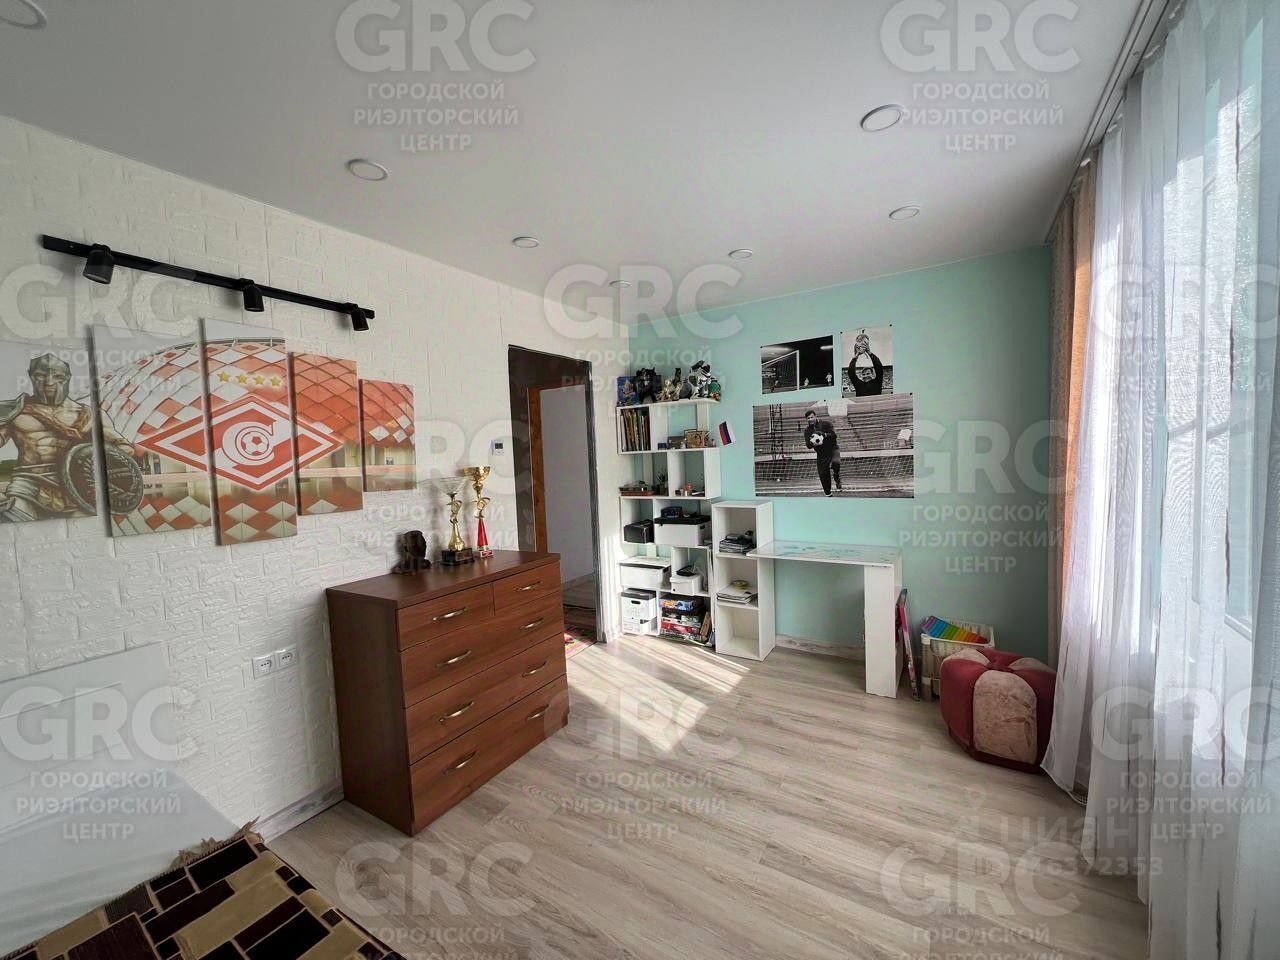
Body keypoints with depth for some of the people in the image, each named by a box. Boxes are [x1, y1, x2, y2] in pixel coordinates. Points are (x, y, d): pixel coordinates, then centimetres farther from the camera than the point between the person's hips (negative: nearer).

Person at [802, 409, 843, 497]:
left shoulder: (825, 423, -6)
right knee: (823, 473, 0)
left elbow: (834, 435, -14)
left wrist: (824, 435, -30)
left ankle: (837, 479, -4)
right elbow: (808, 445, 0)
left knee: (835, 462, -34)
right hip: (821, 453, 3)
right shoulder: (807, 430, 3)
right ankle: (828, 494, 17)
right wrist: (812, 443, -22)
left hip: (832, 448, -3)